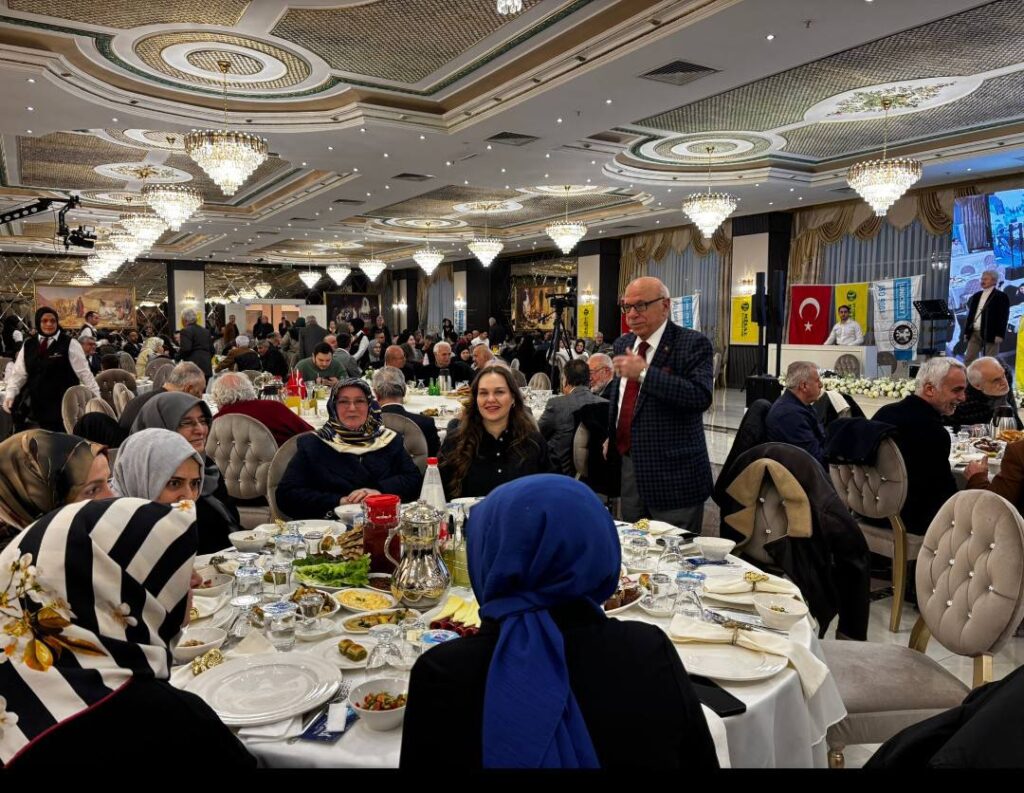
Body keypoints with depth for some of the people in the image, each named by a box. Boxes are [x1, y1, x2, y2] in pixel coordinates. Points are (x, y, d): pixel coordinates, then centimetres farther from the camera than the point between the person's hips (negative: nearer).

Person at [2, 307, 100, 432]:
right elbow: (18, 373, 13)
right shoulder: (28, 344, 9)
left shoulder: (69, 344, -4)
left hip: (62, 405, -4)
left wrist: (96, 396, -4)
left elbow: (84, 372, -3)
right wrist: (10, 394, 1)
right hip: (35, 404, 4)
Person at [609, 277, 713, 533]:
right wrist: (611, 436, 16)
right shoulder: (623, 343, 12)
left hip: (673, 472, -6)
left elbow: (701, 396, -25)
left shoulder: (693, 343, -10)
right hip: (628, 466, 7)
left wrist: (644, 373, -25)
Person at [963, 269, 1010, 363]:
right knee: (968, 359, 2)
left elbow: (1003, 317, -8)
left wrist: (999, 335, -15)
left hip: (990, 335, -6)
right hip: (974, 333, 6)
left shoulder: (1001, 297, -2)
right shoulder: (976, 296, 16)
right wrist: (966, 331, 11)